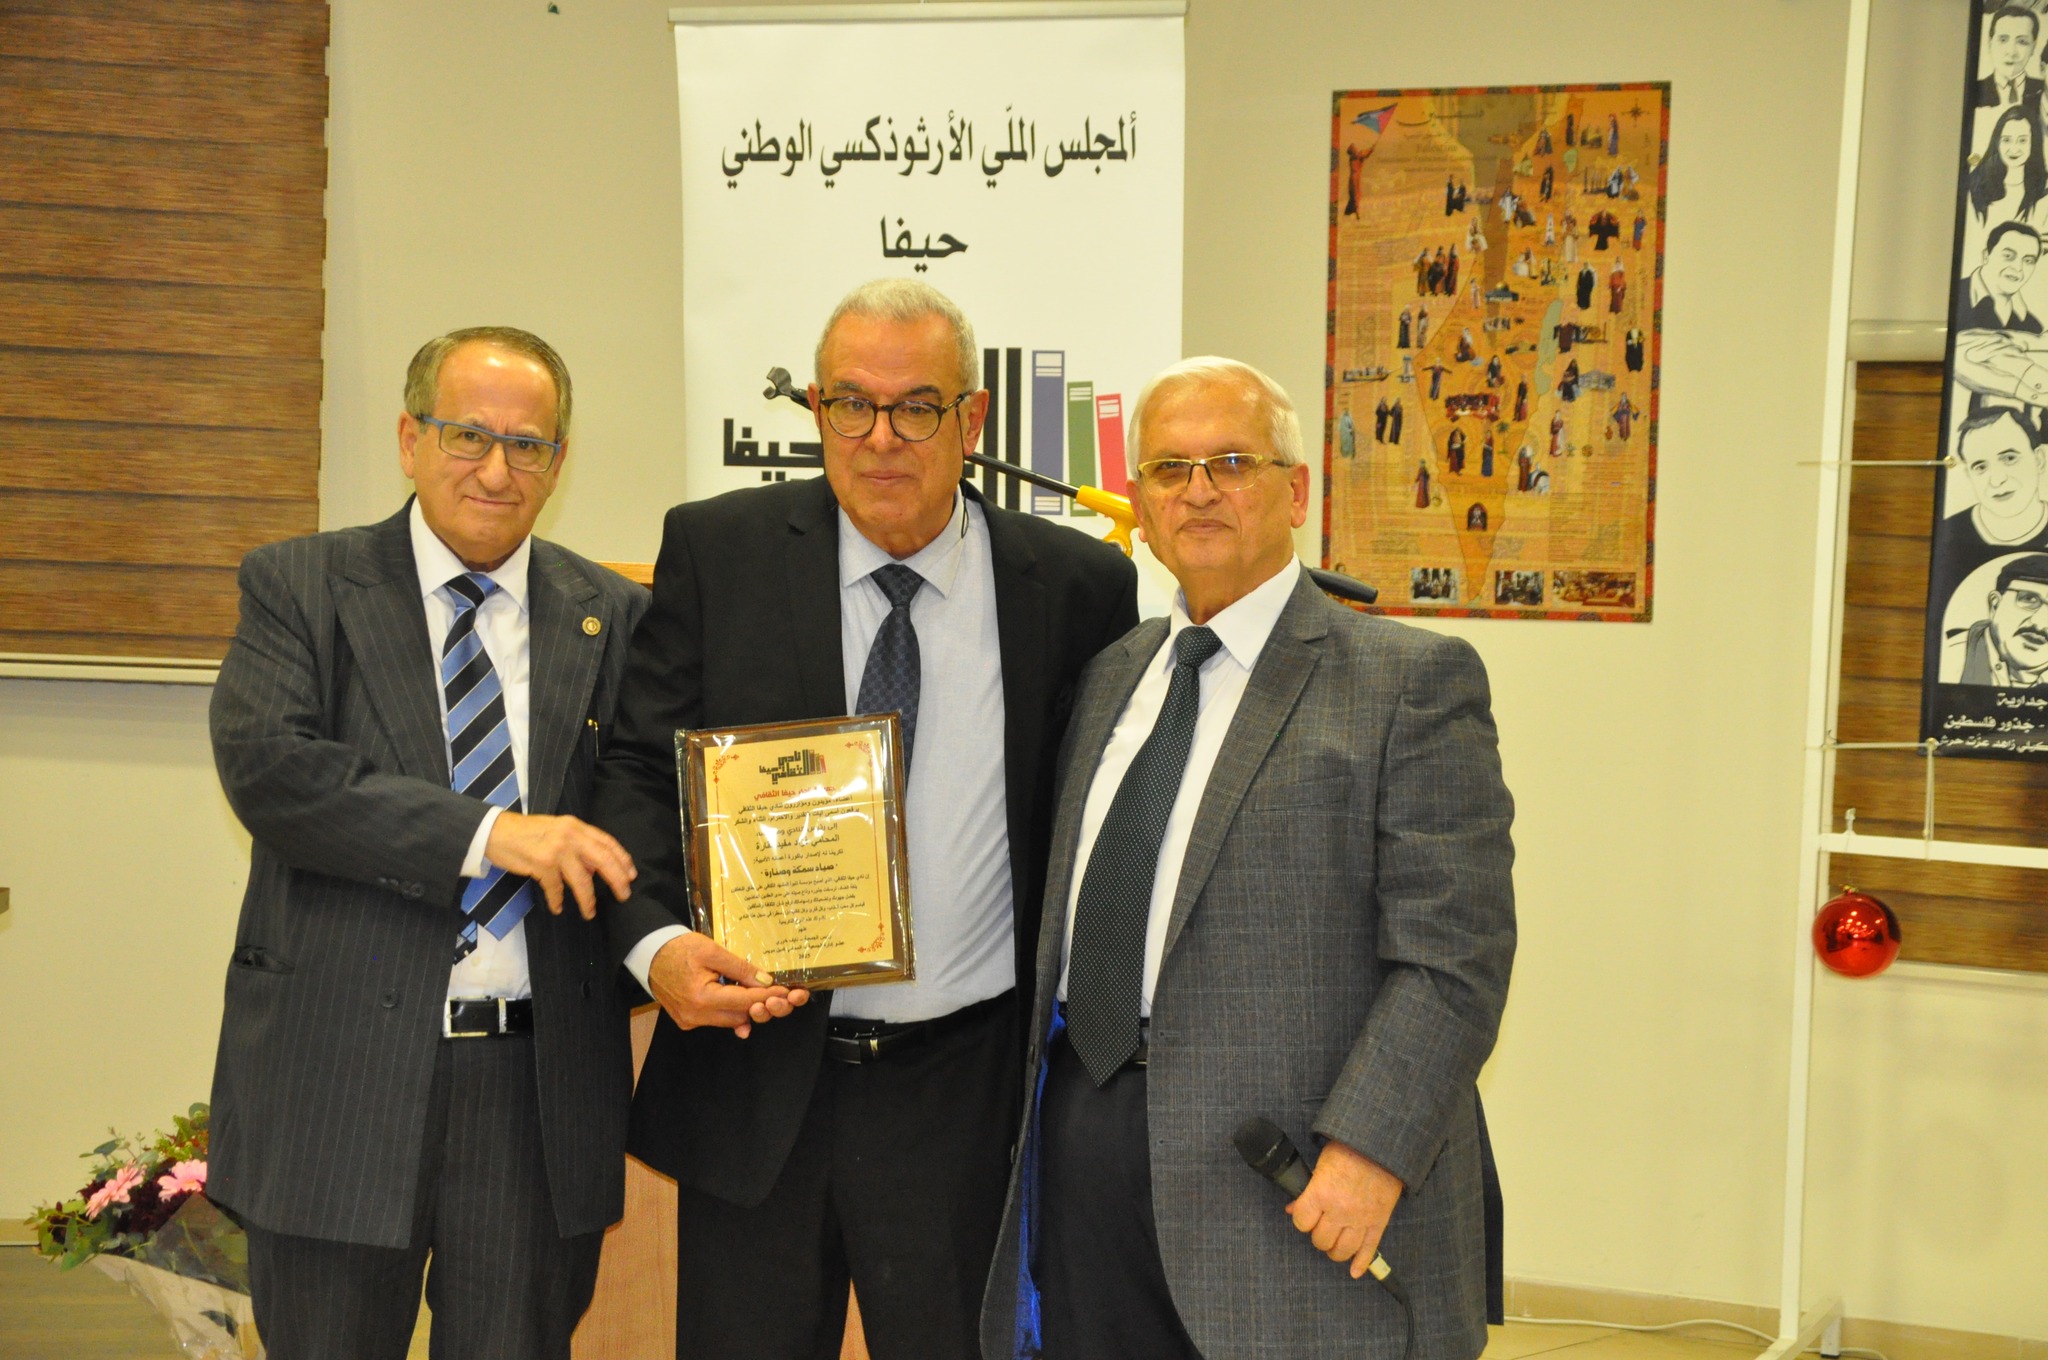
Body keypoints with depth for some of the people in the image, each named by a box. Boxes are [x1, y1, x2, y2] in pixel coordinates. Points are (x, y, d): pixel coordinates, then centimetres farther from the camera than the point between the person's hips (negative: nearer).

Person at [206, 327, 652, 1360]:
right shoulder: (298, 587, 1)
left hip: (541, 1083, 2)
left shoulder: (611, 618, 7)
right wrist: (487, 833, -22)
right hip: (340, 1071, -1)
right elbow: (265, 765, -14)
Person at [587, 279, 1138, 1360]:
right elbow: (636, 772, -1)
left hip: (965, 1094, 0)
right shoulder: (715, 550, -1)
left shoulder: (1077, 585, -1)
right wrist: (656, 941, -19)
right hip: (754, 1078, 1)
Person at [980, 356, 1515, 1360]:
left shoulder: (1411, 681, -5)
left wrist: (1370, 1149, -19)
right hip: (1084, 1147, 6)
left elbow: (1453, 952, -12)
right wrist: (1043, 1102, 10)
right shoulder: (1112, 677, 16)